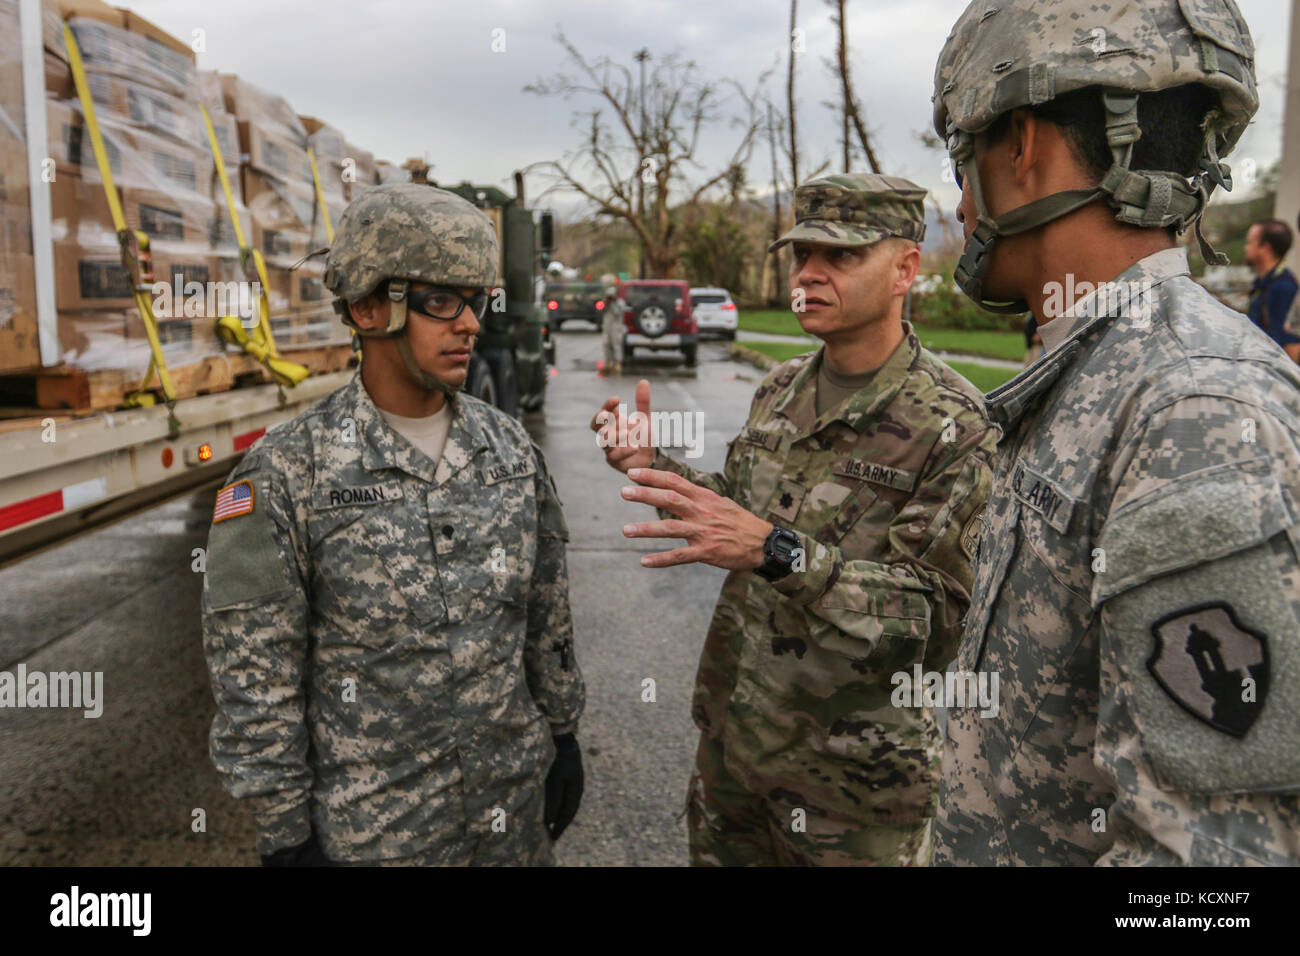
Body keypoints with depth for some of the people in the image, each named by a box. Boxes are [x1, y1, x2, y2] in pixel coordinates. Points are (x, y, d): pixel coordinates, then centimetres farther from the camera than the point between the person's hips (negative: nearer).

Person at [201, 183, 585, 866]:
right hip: (372, 825, -4)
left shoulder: (510, 448, -2)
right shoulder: (286, 473, -16)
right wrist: (284, 835, -8)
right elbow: (254, 674, -12)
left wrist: (563, 733, 10)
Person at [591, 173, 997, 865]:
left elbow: (937, 618, -24)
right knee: (719, 854, 23)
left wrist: (777, 550, -35)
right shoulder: (781, 388, 3)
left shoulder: (956, 427, -18)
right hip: (732, 731, 6)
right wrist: (657, 468, -3)